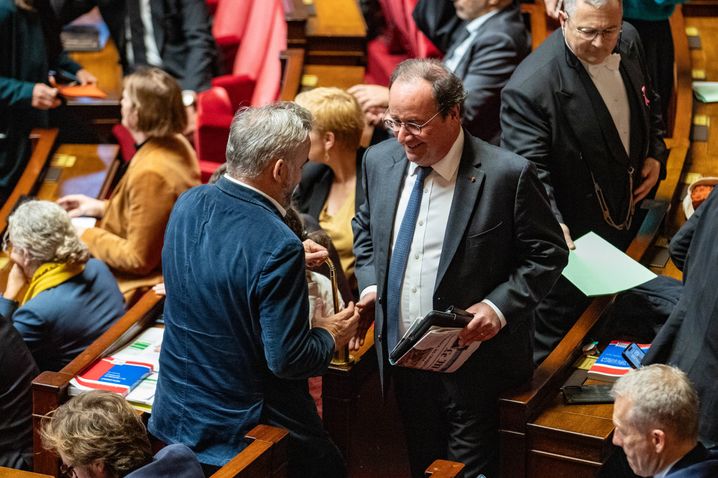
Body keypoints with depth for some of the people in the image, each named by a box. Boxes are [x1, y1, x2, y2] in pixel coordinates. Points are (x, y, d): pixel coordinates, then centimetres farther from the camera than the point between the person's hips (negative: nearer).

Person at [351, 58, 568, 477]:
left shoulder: (507, 175, -19)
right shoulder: (380, 161, -2)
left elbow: (549, 253, -9)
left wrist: (499, 307, -21)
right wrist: (369, 285, 0)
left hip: (472, 364, -5)